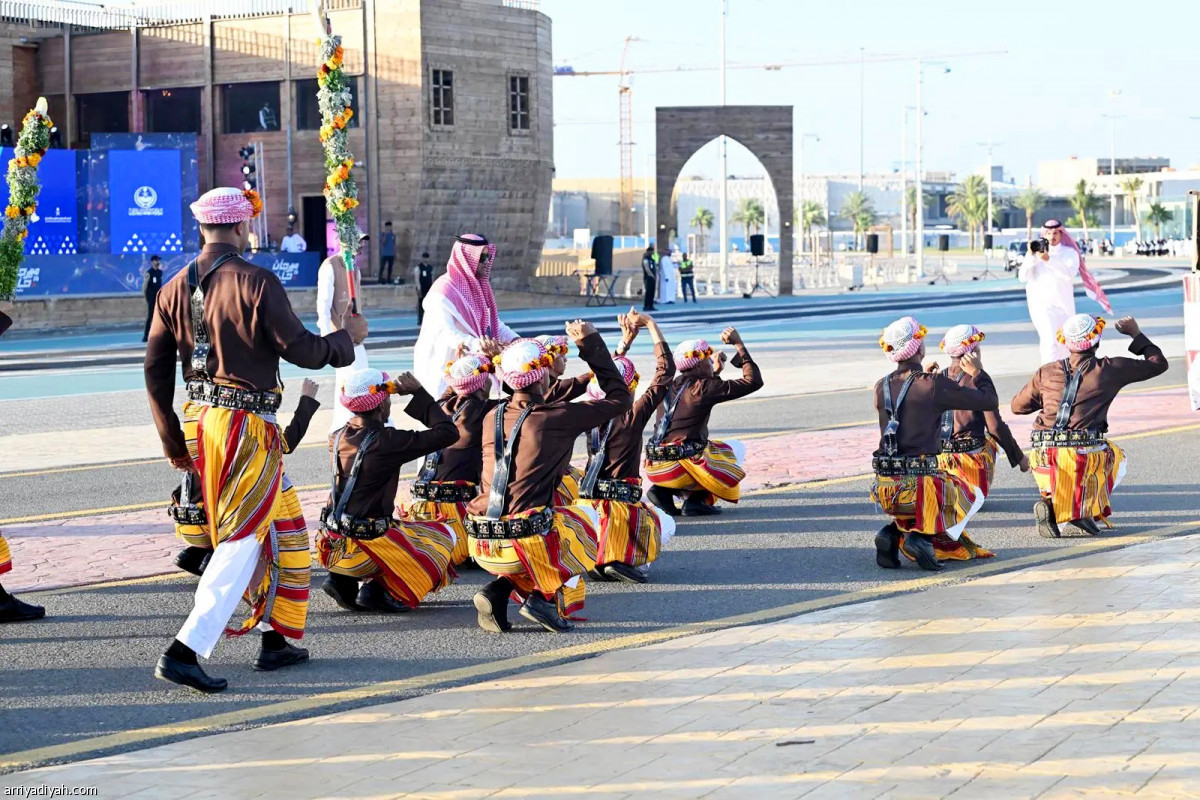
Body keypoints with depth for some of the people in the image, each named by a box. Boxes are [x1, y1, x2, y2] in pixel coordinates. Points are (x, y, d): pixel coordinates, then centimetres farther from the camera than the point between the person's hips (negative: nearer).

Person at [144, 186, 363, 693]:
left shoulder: (175, 289, 6)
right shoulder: (256, 283, -14)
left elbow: (155, 370, 8)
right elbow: (301, 351, -13)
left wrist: (173, 441, 16)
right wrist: (348, 337, 7)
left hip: (197, 420, 7)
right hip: (247, 424, -7)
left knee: (276, 524, 20)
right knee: (242, 541, -4)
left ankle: (274, 641, 25)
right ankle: (184, 651, -13)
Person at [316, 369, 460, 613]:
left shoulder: (337, 438, 3)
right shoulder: (386, 441, -17)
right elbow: (447, 432, -15)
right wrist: (418, 393, -7)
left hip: (332, 546, 7)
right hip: (368, 545, -7)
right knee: (444, 535, 13)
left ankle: (343, 581, 11)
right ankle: (377, 590, -2)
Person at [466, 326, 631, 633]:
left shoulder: (492, 418, 8)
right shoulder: (558, 417, -7)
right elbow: (620, 398, 4)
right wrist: (591, 344, 10)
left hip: (481, 546, 5)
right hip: (526, 544, -5)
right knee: (585, 518, 26)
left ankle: (498, 589, 11)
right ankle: (545, 598, 5)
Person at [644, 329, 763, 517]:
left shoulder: (671, 387, 15)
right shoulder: (704, 387, -6)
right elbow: (753, 381, -4)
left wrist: (715, 370, 38)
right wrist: (739, 345, 3)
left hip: (654, 467, 7)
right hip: (679, 465, -7)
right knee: (736, 450, 17)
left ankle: (664, 491, 10)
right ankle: (696, 499, -1)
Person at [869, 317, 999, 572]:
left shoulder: (881, 387, 6)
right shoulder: (934, 385, -10)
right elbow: (989, 401, -2)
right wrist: (978, 373, 17)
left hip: (884, 487, 5)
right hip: (919, 484, -5)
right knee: (971, 496, 22)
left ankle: (893, 533, 5)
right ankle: (922, 536, -3)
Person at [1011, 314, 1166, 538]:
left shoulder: (1046, 372, 10)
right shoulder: (1111, 369, 4)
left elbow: (1018, 406, 21)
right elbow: (1159, 363, 16)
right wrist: (1136, 334, 29)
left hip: (1044, 456, 2)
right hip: (1085, 456, -2)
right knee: (1116, 458, 30)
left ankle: (1051, 504, 0)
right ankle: (1084, 507, 3)